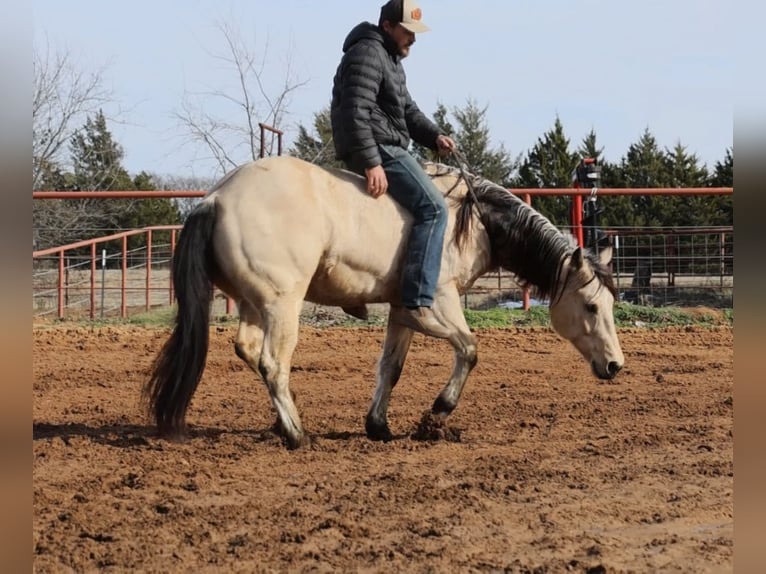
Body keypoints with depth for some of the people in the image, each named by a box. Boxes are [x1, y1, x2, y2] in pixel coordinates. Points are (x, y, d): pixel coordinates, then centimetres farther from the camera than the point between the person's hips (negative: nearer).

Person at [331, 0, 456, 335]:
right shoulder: (367, 54, -12)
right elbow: (356, 112, -22)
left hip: (386, 150, 11)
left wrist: (434, 136, 3)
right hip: (376, 150, -11)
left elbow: (408, 110, 23)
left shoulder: (392, 60, 22)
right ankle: (416, 303, -29)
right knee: (432, 207, -21)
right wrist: (371, 163, -28)